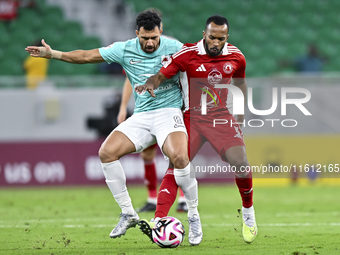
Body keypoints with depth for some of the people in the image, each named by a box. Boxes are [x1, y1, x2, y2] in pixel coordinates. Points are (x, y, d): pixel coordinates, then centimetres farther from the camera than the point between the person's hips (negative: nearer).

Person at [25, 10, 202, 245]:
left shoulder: (173, 48, -5)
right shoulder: (125, 50, 2)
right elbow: (88, 56, 10)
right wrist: (52, 54, 11)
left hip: (168, 111, -4)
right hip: (141, 117, 4)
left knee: (179, 157, -31)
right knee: (107, 152, -14)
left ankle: (194, 217, -12)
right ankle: (128, 214, -2)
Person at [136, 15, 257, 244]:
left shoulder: (236, 57, 0)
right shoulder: (187, 54, -10)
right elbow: (161, 75, -9)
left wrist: (241, 114, 20)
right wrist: (150, 84, -31)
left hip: (222, 117, 1)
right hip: (192, 118, -1)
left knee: (240, 162, -17)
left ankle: (248, 212, 9)